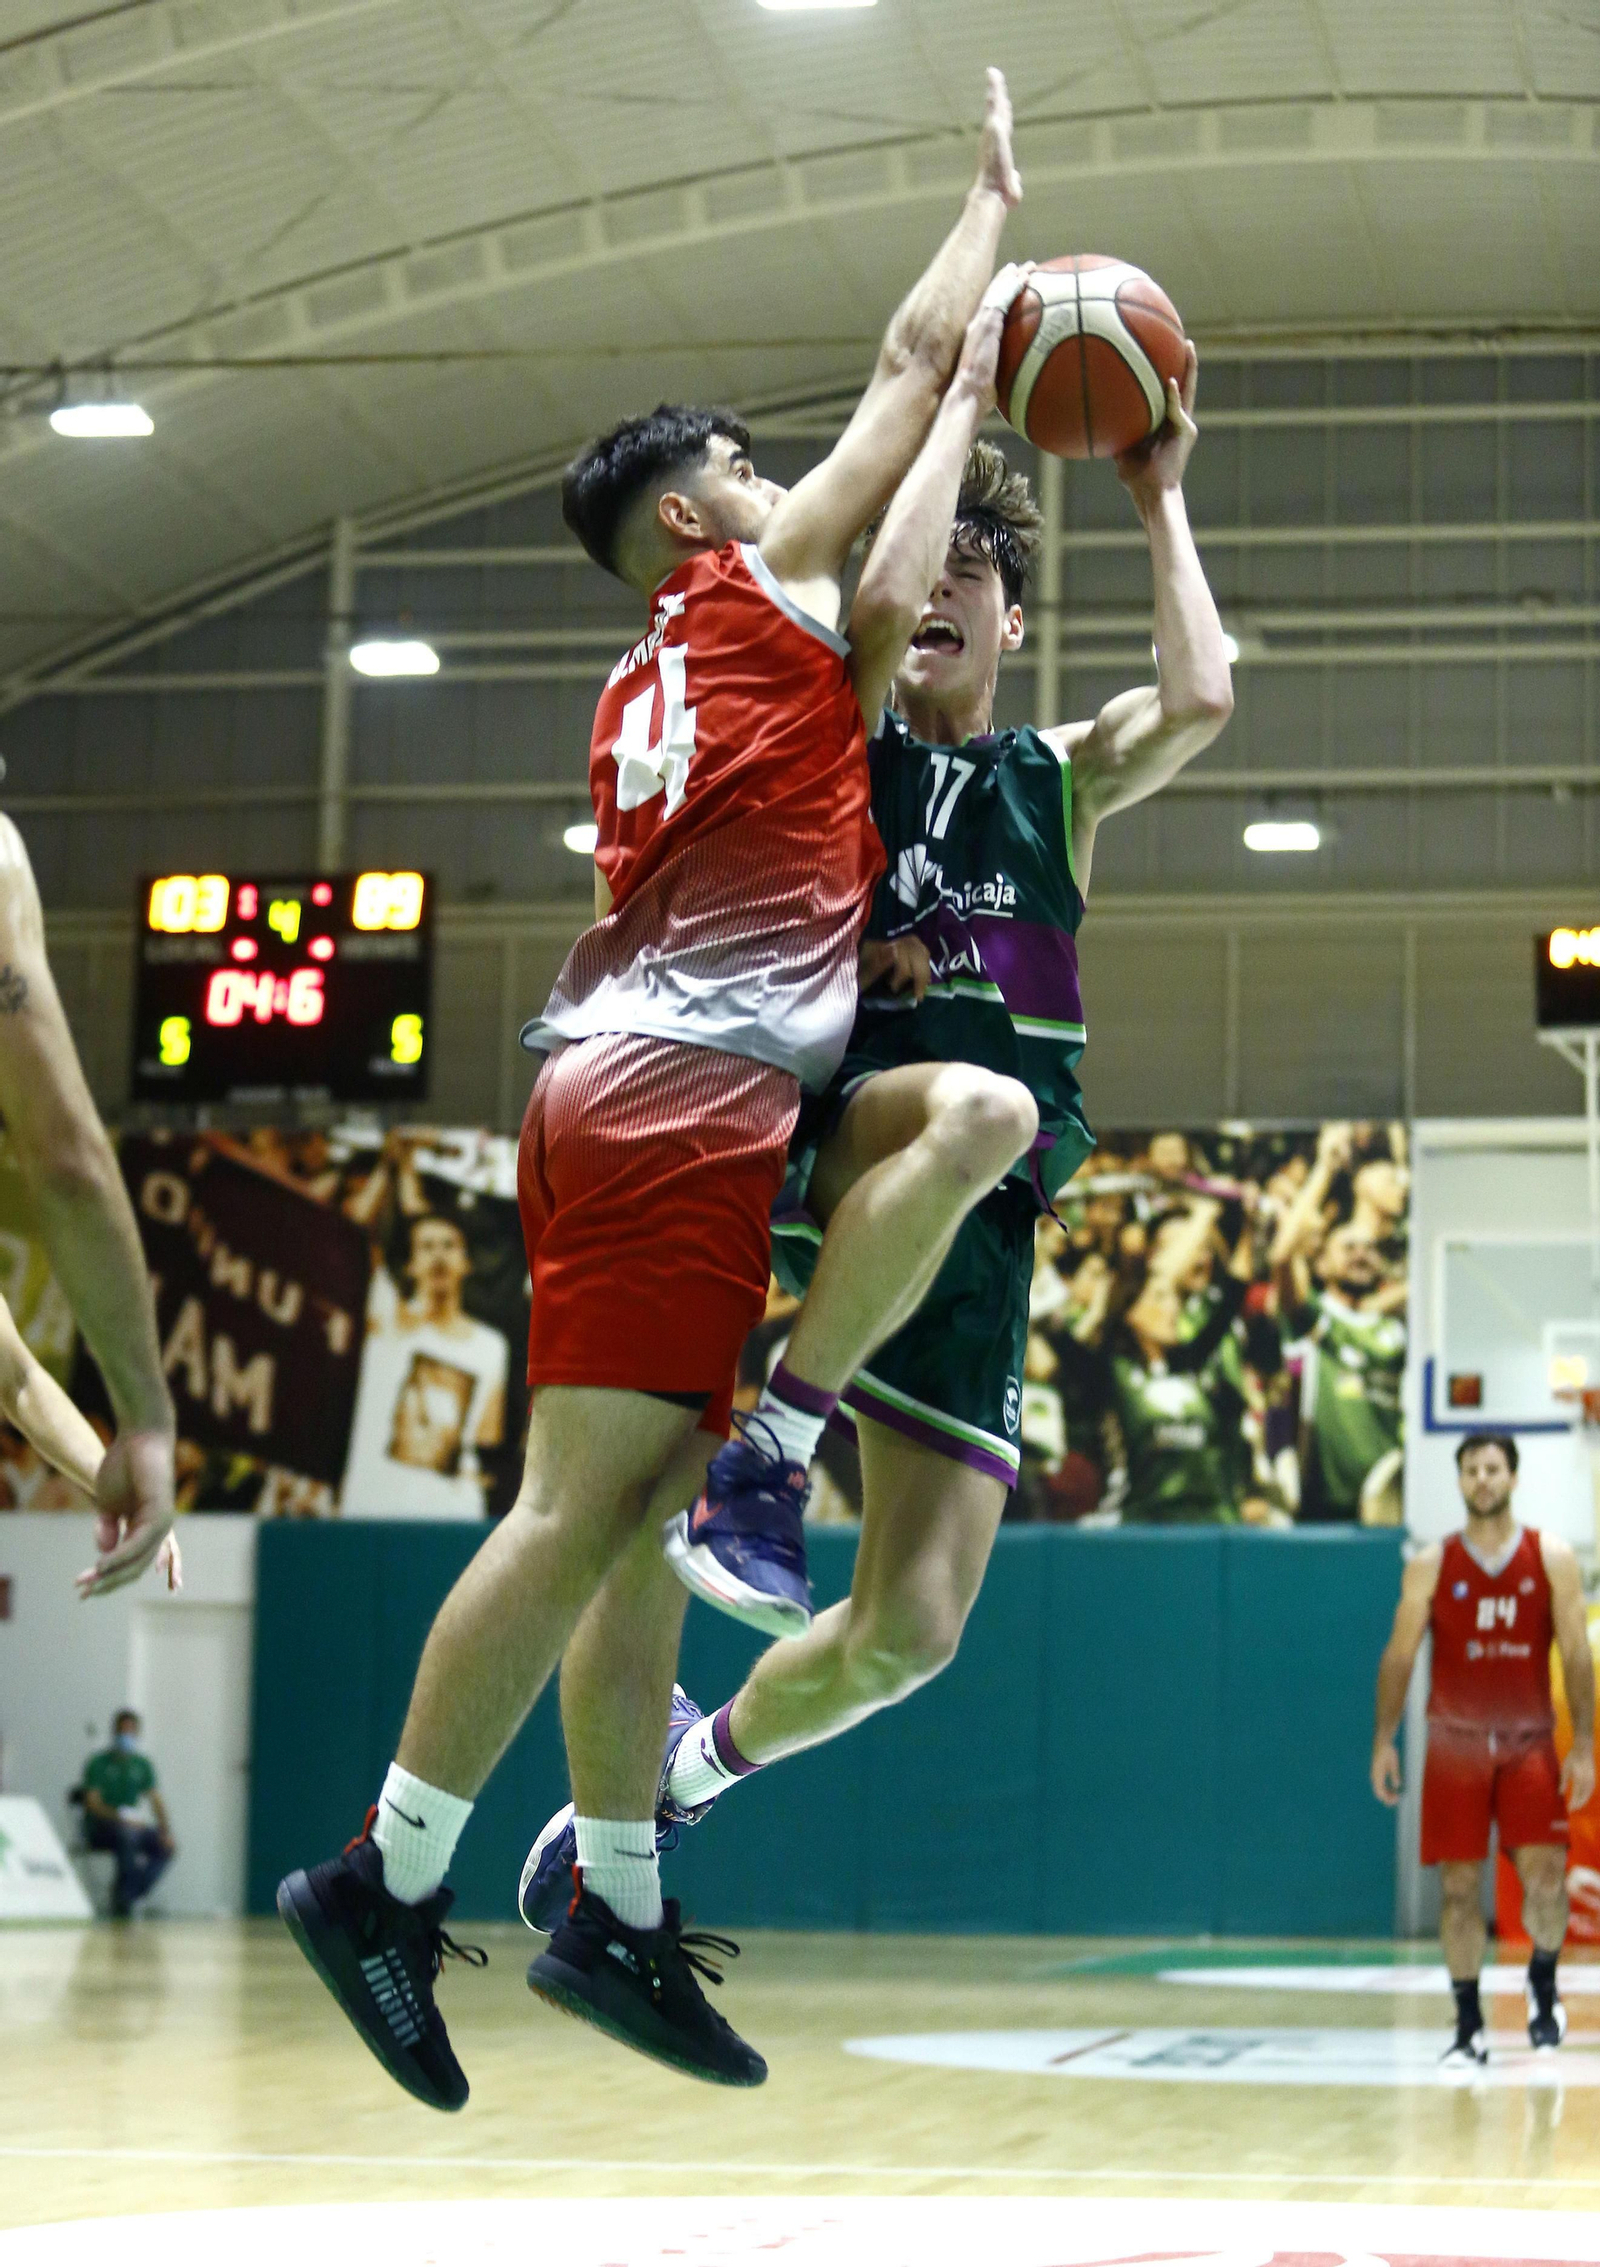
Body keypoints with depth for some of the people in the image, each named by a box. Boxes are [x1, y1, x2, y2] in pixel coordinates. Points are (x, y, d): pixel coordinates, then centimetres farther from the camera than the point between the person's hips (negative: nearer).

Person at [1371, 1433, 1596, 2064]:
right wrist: (1383, 1741, -4)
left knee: (1545, 1875, -12)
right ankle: (1469, 2027, 9)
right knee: (1459, 1886, 0)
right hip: (1455, 1744, 0)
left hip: (1529, 1741, 0)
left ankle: (1543, 1982, 16)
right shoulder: (1431, 1565, 2)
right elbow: (1399, 1656, 3)